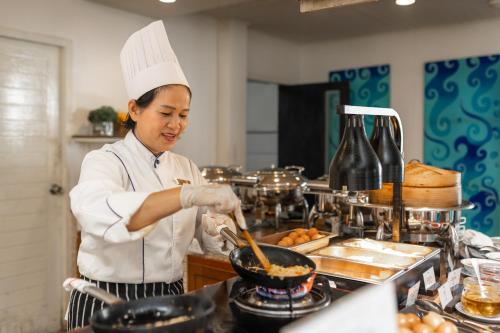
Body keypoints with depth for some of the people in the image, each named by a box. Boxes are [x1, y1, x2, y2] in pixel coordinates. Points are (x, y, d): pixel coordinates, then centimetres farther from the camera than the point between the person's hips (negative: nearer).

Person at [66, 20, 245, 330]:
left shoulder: (186, 167, 4)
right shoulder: (104, 162, -13)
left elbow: (208, 234, 4)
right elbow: (100, 213, -36)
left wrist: (217, 228, -20)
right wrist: (188, 195, -46)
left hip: (170, 299, 6)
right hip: (109, 305, -5)